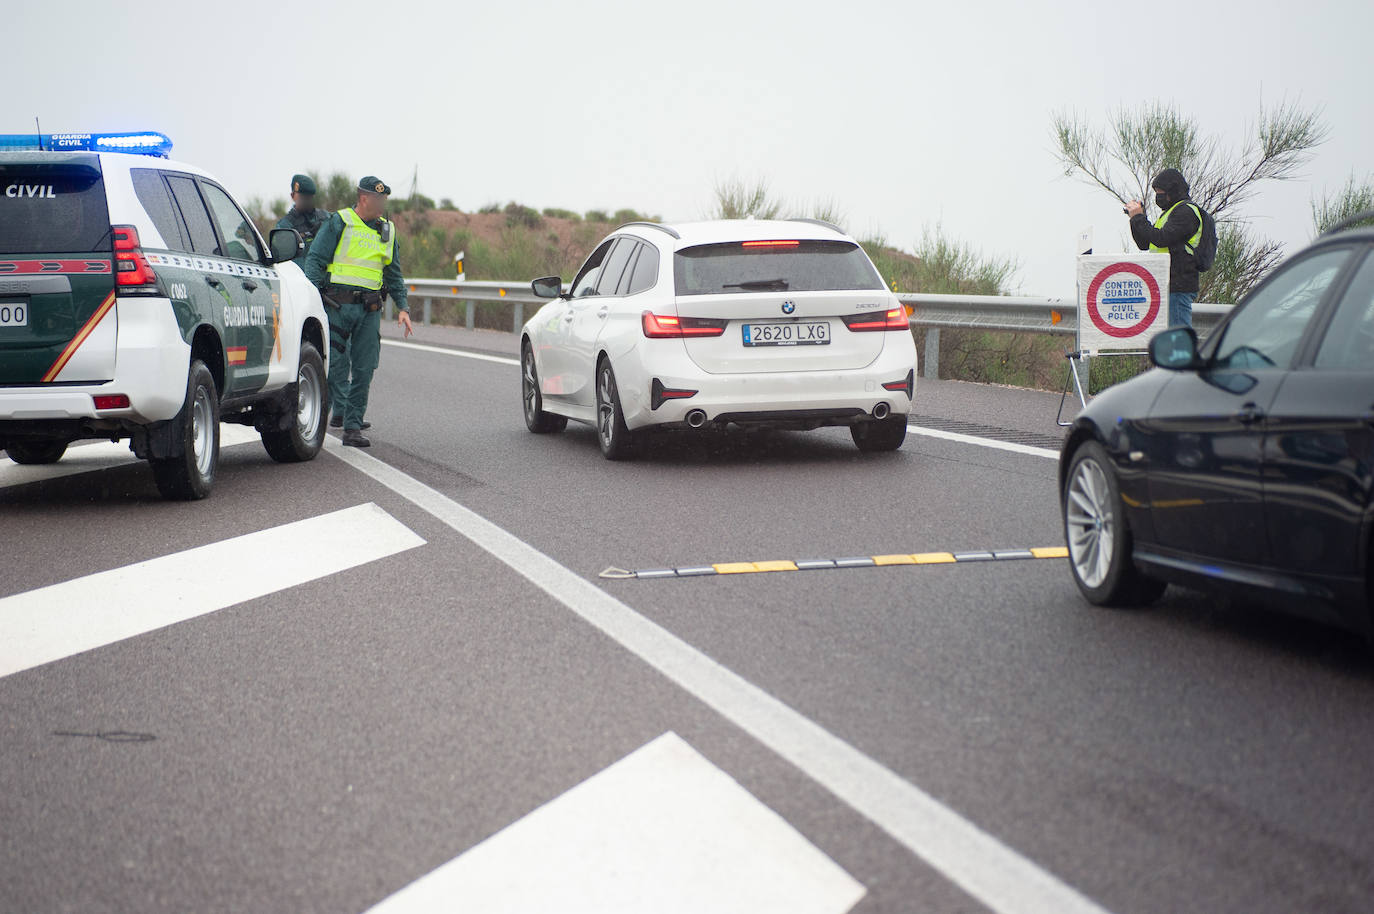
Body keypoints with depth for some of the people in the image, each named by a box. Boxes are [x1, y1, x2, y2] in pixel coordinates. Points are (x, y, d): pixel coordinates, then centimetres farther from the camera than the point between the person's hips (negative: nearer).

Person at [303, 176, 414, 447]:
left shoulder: (388, 231, 15)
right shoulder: (338, 223, 0)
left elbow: (394, 274, 21)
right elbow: (315, 260, -2)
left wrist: (403, 307, 12)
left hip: (370, 310, 4)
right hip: (338, 304, -4)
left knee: (364, 369, 1)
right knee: (336, 363, -8)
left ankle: (352, 427, 4)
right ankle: (341, 411, 5)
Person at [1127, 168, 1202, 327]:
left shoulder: (1186, 211, -9)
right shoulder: (1169, 212, 23)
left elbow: (1162, 239, -21)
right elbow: (1144, 244, 22)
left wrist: (1138, 218, -12)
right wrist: (1136, 218, 8)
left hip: (1178, 286, -10)